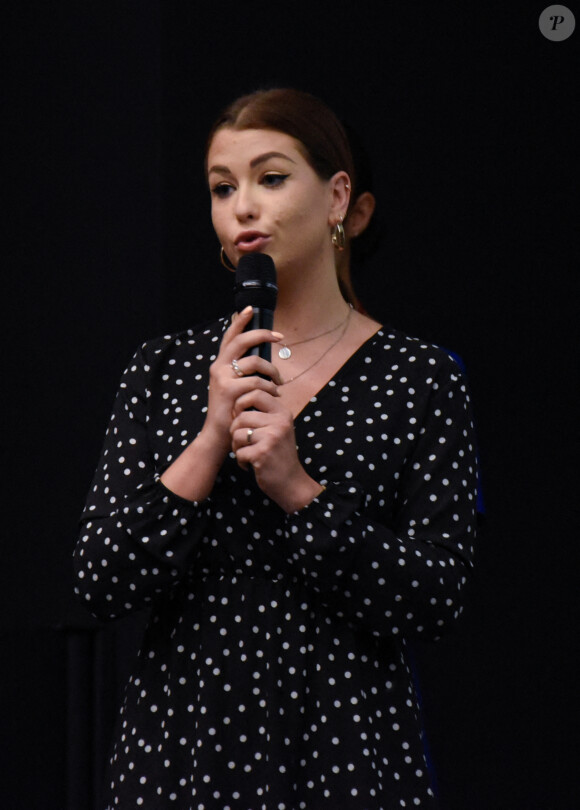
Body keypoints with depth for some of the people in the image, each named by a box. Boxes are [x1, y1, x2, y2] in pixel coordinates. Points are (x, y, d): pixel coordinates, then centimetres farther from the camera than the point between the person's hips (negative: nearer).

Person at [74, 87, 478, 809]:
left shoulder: (419, 381, -3)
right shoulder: (166, 370, 3)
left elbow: (433, 603, -9)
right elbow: (103, 585, -6)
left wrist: (298, 489, -18)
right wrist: (213, 438, -15)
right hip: (179, 746, 2)